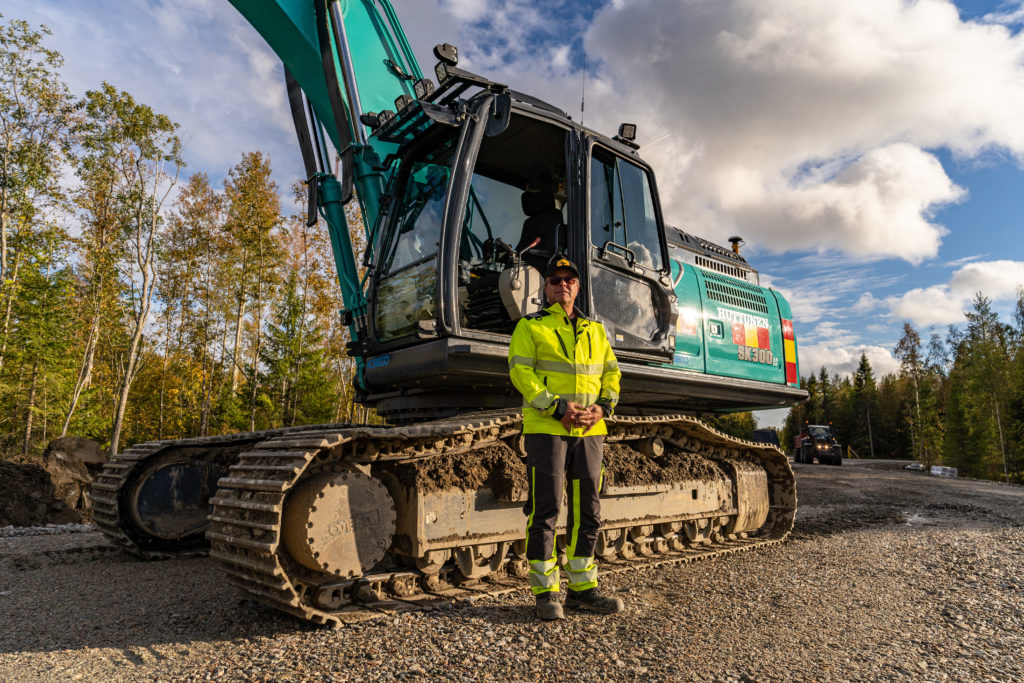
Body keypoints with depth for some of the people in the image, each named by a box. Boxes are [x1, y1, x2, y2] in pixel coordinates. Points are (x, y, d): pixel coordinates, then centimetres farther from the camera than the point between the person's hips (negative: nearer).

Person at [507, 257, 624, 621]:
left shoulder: (595, 330, 18)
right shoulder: (530, 327, 4)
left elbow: (611, 372, 15)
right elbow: (521, 372, -8)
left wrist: (603, 406, -5)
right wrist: (558, 408, -17)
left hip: (590, 431, 5)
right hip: (546, 428, -5)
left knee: (587, 510, 9)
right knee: (545, 510, -2)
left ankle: (582, 588, 22)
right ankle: (545, 593, 8)